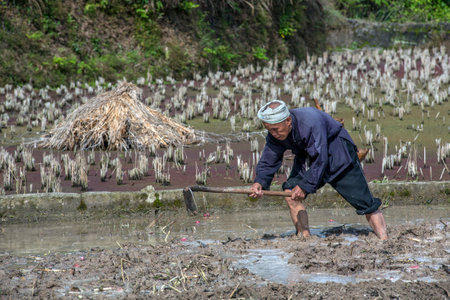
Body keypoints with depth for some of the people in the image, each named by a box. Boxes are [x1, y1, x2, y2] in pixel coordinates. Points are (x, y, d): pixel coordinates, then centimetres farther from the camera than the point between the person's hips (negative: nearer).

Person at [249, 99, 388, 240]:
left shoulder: (311, 123, -36)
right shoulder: (274, 136, -14)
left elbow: (320, 160, -33)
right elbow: (269, 161, -10)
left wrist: (305, 185, -33)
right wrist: (259, 182, -28)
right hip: (306, 158, 7)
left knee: (363, 201, -10)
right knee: (290, 192, -11)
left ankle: (384, 240, -3)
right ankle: (305, 238, -5)